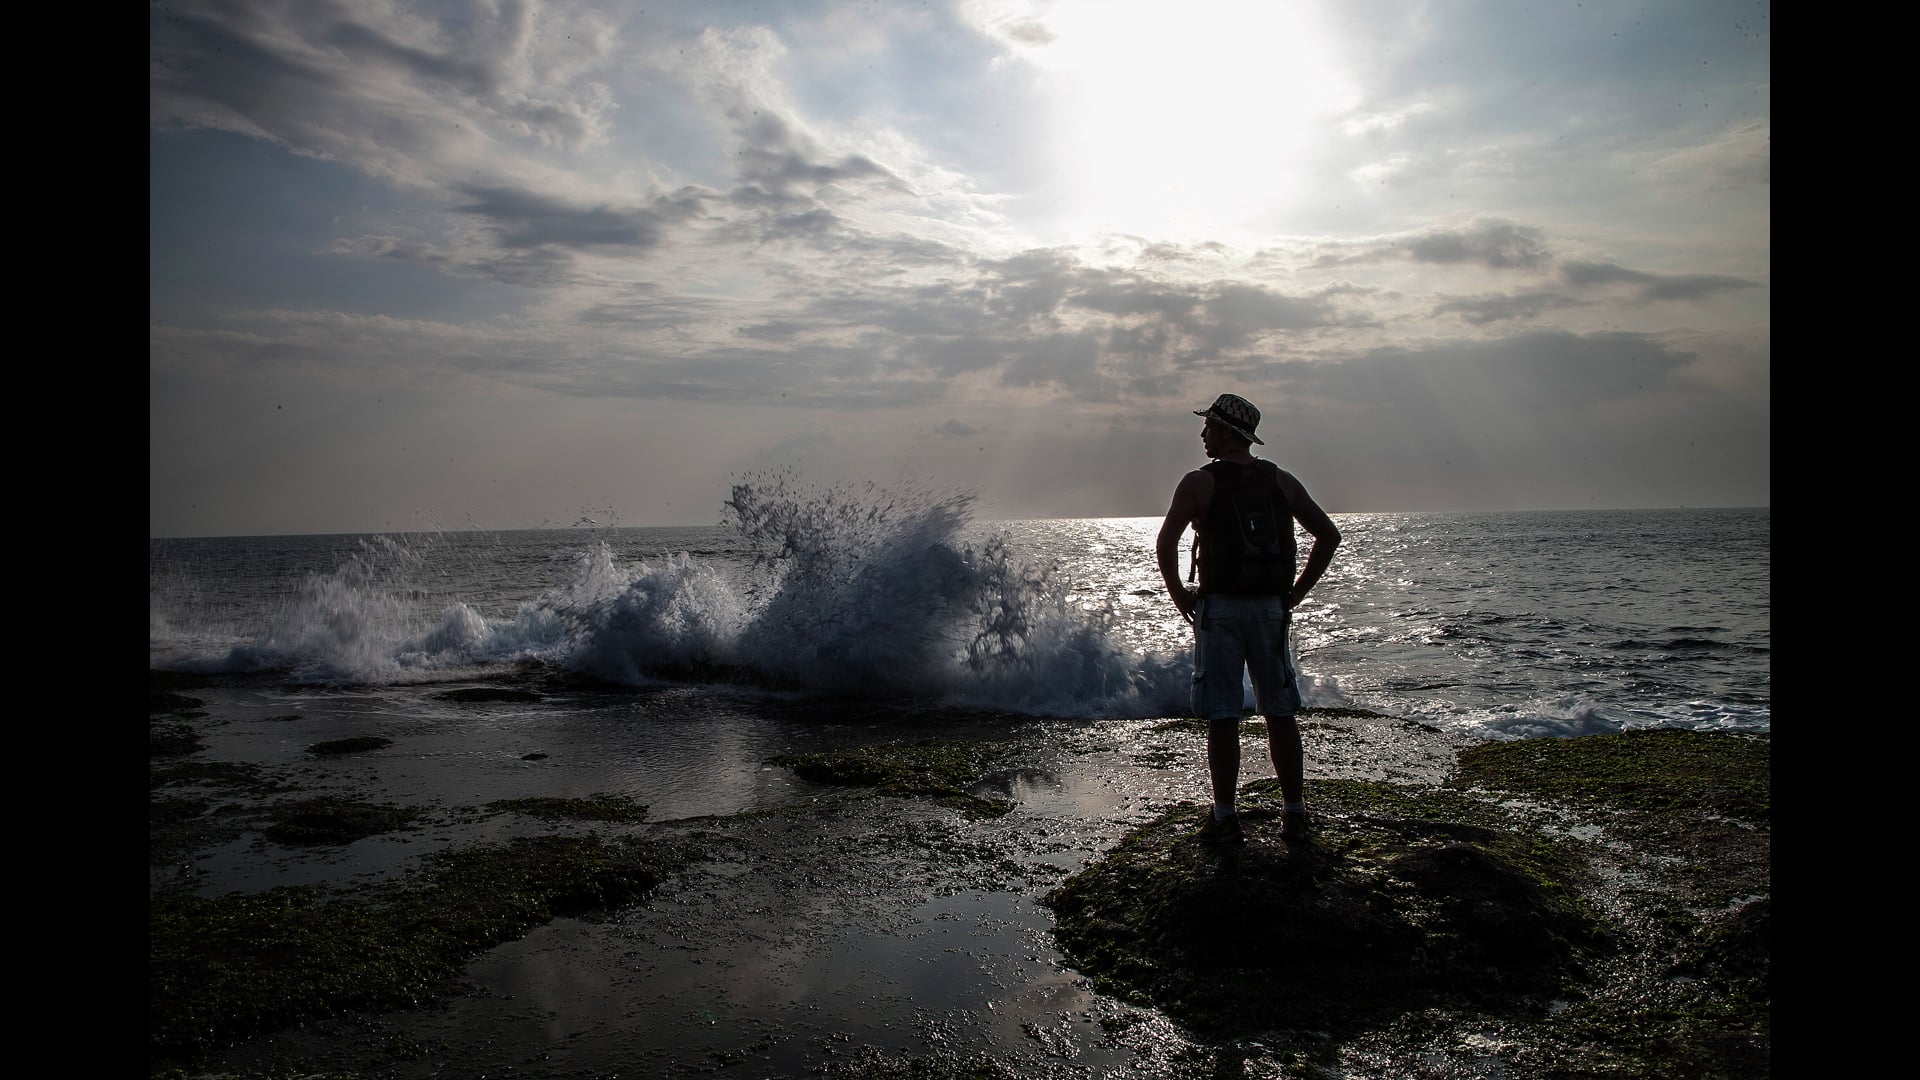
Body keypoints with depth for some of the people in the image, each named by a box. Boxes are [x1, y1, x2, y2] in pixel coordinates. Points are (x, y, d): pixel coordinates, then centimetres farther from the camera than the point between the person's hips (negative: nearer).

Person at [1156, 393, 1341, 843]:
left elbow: (1165, 544, -15)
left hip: (1218, 608, -4)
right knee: (1280, 714, 11)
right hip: (1271, 608, 4)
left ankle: (1225, 817, 6)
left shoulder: (1199, 482, -6)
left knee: (1222, 718, 2)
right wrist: (1297, 591, 11)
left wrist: (1178, 594, -2)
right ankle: (1294, 814, 16)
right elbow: (1328, 535, 7)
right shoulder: (1281, 481, 7)